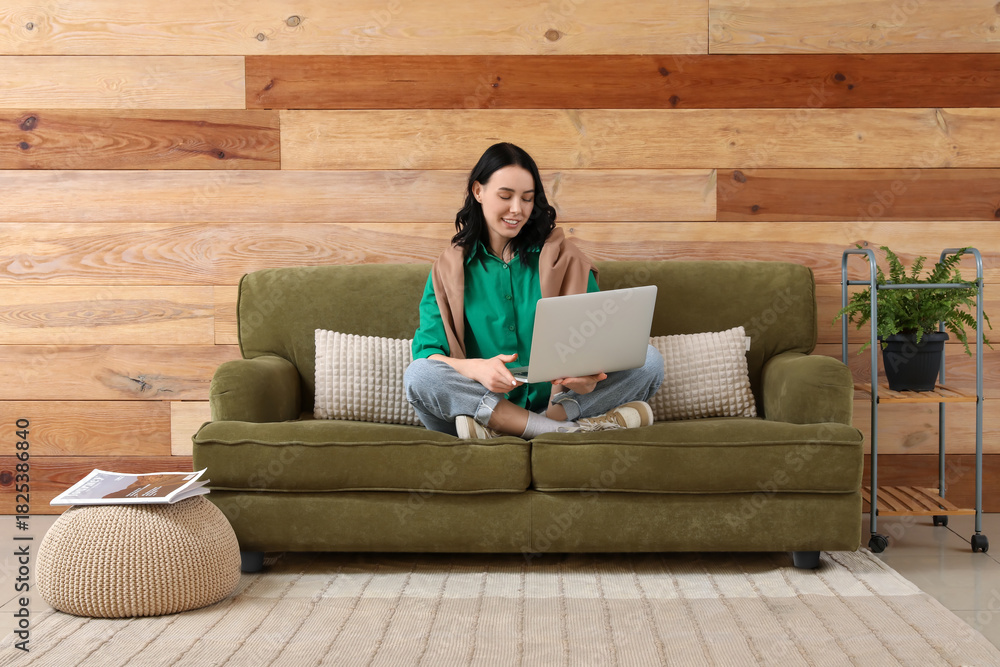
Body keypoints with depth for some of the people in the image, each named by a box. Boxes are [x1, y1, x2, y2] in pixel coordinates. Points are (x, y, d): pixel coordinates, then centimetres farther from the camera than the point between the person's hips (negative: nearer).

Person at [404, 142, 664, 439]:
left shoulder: (563, 257, 11)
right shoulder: (448, 269, 9)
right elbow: (427, 352, -1)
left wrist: (589, 371, -21)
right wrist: (477, 369, -25)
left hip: (558, 398, 1)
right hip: (481, 399, -1)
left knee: (648, 360, -19)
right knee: (418, 375, -30)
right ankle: (572, 429, -32)